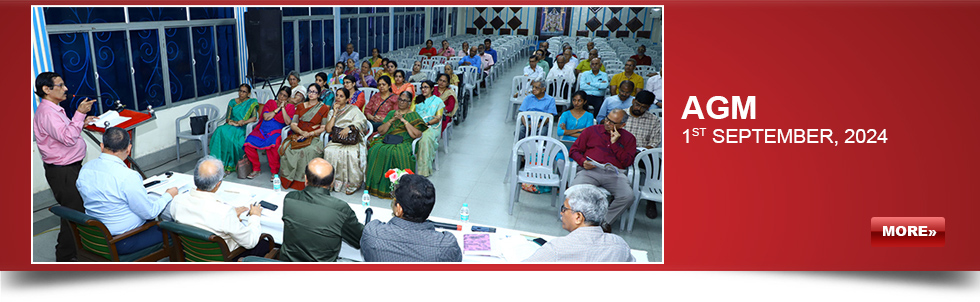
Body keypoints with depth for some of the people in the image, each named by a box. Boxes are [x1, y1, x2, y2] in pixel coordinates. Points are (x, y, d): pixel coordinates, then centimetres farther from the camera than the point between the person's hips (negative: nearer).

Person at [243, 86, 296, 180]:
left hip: (276, 131, -3)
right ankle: (256, 169, -4)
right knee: (248, 142, -24)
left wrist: (283, 108, -8)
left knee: (272, 144, -38)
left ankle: (274, 171, -20)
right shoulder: (270, 103, 15)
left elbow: (288, 122, -8)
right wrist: (278, 108, -2)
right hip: (262, 130, 3)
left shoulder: (290, 107, 8)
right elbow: (266, 117, -1)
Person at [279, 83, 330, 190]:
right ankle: (288, 177, -18)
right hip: (297, 135, 3)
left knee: (308, 151, -35)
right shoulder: (300, 106, 18)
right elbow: (293, 124, 9)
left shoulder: (324, 108, 8)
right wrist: (301, 132, -12)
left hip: (313, 137, -3)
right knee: (285, 148, -27)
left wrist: (309, 134, -13)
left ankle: (301, 180, -25)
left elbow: (323, 128, 2)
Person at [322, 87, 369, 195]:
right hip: (336, 140, 3)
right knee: (329, 151, -31)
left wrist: (349, 128, -19)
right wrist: (335, 113, 4)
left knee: (351, 153, -35)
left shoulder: (353, 109, 11)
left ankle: (352, 183, -23)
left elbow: (362, 122, -5)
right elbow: (328, 128, 6)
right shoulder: (332, 112, 21)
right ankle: (333, 182, -21)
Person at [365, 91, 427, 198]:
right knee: (376, 150, -29)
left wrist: (403, 120, -6)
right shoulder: (392, 113, 23)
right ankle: (376, 184, -21)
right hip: (386, 140, 4)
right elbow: (380, 131, 13)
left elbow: (416, 135, -6)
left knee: (397, 154, -38)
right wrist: (392, 120, 0)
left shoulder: (414, 115, 11)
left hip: (403, 143, -4)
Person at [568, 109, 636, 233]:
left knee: (627, 197, -30)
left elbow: (627, 162, 5)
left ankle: (604, 221, -9)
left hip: (615, 173, 1)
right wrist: (583, 162, -5)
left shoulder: (628, 138, 17)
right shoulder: (591, 131, 18)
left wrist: (614, 143, -2)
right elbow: (574, 150, 16)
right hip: (590, 170, 0)